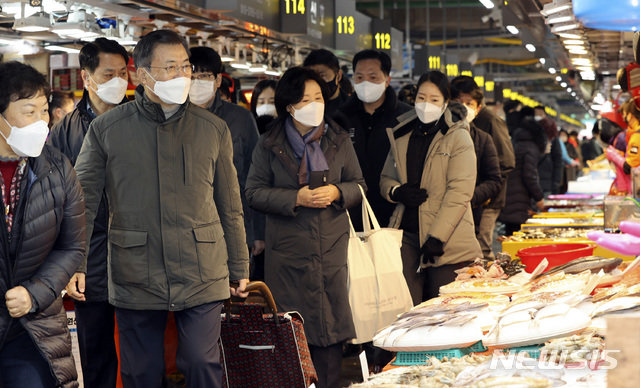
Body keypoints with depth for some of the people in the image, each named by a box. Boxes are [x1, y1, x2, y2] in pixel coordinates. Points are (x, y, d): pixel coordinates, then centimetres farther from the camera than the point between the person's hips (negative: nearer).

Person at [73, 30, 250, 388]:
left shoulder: (214, 130, 6)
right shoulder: (106, 130, 1)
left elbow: (230, 208, 11)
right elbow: (83, 201, 3)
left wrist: (240, 269, 11)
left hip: (202, 276, 0)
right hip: (136, 280, 0)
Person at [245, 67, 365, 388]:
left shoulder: (339, 141, 10)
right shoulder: (269, 145, 3)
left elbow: (358, 186, 13)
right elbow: (254, 192, -1)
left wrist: (336, 192, -9)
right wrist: (296, 198, -14)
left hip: (331, 249, 2)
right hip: (287, 251, -2)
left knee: (330, 329, 3)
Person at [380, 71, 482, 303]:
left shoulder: (458, 138, -1)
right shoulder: (401, 137, 15)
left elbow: (460, 192, -9)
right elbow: (386, 179, 24)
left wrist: (437, 237, -16)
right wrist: (396, 192, -1)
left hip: (448, 243, -4)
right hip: (406, 235, 4)